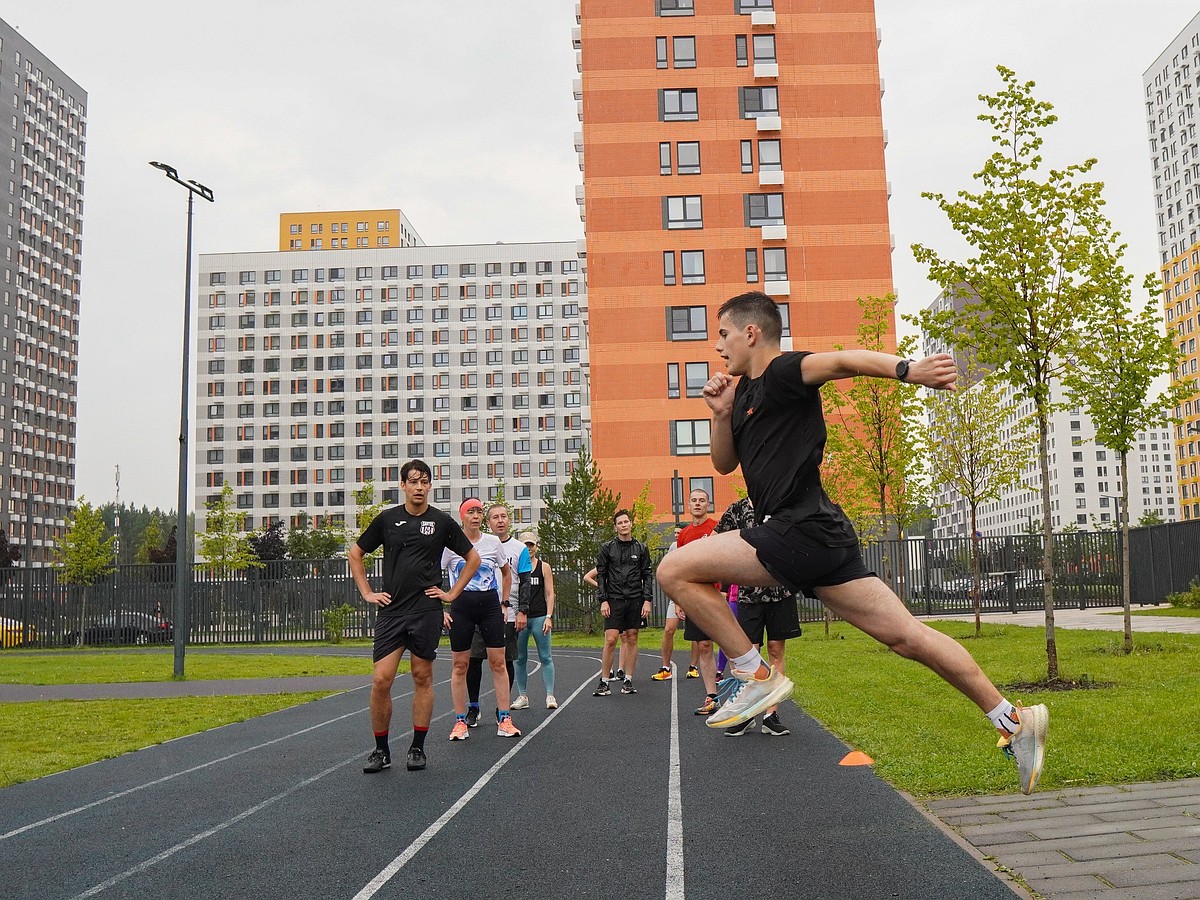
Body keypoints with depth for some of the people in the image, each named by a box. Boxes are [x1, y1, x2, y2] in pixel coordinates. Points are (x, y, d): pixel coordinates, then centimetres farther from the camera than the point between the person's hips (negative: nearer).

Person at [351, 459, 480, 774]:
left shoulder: (442, 521, 3)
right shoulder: (387, 519, 5)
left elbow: (472, 559, 12)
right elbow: (355, 554, 15)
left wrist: (452, 594, 6)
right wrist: (367, 593, 8)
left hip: (427, 612, 0)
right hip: (391, 611, 1)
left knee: (423, 679, 5)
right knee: (381, 680, -6)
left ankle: (418, 748, 16)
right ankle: (381, 751, 8)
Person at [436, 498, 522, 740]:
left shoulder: (493, 542, 5)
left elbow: (506, 573, 20)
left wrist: (503, 603, 15)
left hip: (490, 606, 2)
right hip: (461, 606, -2)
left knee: (498, 663, -1)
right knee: (460, 665, 2)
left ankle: (504, 720, 4)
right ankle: (460, 721, 11)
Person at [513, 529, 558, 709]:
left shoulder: (544, 567, 6)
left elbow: (550, 594, 5)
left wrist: (548, 617, -5)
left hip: (540, 616, -1)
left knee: (546, 657, -2)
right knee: (520, 658, 5)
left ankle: (550, 695, -1)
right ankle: (522, 696, 12)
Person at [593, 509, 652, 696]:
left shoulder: (641, 548, 7)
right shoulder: (607, 548, 4)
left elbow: (647, 575, 7)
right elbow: (601, 575, 3)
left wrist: (647, 600, -2)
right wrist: (603, 600, -5)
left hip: (635, 600, 2)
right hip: (614, 599, -2)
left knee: (631, 639, 5)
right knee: (610, 640, -7)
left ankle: (628, 681, 13)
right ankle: (604, 682, 0)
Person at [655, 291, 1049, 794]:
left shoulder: (783, 373, -6)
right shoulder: (745, 390, 21)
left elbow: (844, 361, -26)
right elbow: (724, 464, 28)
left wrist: (906, 370, -44)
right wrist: (722, 413, 10)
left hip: (801, 530, -9)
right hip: (818, 540, 9)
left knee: (675, 570, -11)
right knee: (905, 635, 8)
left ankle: (756, 677, -4)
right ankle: (1013, 720, 12)